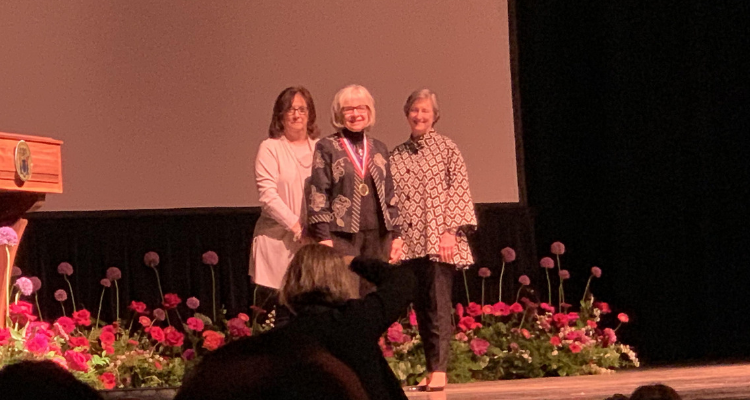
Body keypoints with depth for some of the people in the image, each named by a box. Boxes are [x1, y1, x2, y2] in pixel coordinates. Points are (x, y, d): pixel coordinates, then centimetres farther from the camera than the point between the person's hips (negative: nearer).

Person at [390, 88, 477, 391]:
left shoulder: (447, 149, 1)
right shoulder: (397, 155, 13)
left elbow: (460, 193, -4)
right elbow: (391, 198, 14)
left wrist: (451, 231, -13)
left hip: (439, 241, -4)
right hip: (409, 243, 4)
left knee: (438, 305, -10)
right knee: (421, 307, 6)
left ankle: (439, 371, -11)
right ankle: (430, 370, 11)